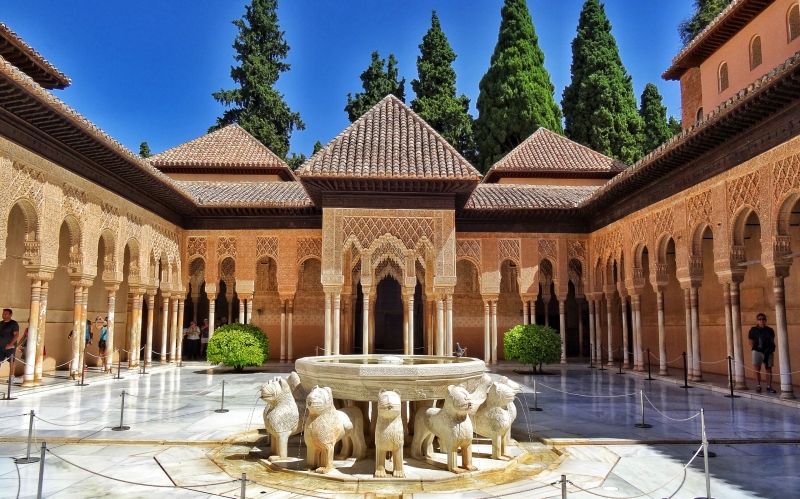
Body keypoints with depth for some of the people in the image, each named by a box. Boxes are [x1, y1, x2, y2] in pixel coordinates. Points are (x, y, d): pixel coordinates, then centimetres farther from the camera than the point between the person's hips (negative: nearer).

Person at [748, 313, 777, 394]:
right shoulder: (753, 330, 0)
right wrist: (752, 350, -5)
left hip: (768, 352, 2)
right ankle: (758, 385, 11)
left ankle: (769, 387, 10)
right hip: (757, 351, -2)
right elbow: (751, 342, 2)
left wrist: (772, 350, 1)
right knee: (757, 369, -1)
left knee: (768, 369, 4)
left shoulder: (770, 330, 7)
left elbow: (772, 341, 12)